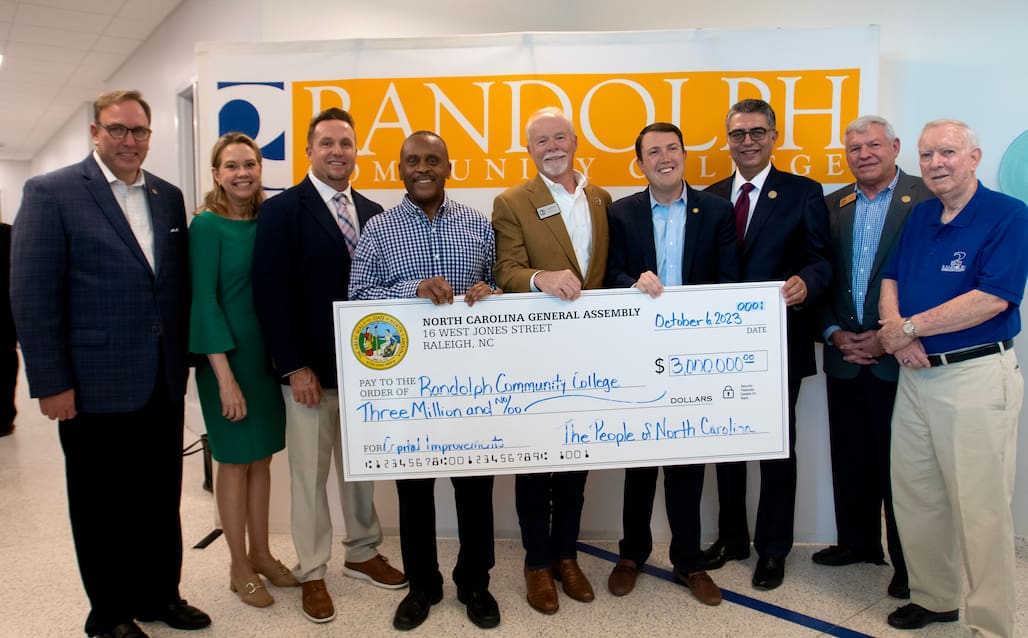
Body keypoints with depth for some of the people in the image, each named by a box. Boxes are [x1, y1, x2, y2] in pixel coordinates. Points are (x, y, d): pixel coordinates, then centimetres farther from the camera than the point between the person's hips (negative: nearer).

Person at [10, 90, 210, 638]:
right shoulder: (51, 193, -7)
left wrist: (182, 360, 9)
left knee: (161, 498, 15)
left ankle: (160, 593, 34)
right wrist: (51, 383, -13)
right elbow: (32, 295, -10)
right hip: (95, 386, -5)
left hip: (163, 383, 5)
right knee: (102, 505, 10)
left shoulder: (168, 197, 9)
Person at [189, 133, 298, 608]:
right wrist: (226, 377, -17)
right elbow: (204, 301, -14)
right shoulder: (207, 225, -10)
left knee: (261, 457, 14)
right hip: (227, 356, -5)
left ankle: (261, 554, 29)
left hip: (268, 354, 5)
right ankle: (240, 569, 21)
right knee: (234, 460, 6)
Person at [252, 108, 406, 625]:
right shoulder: (282, 209, -6)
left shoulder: (372, 212, 9)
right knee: (309, 474, 7)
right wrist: (295, 367, -14)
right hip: (310, 368, -4)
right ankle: (312, 573, 23)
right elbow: (270, 294, -11)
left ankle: (363, 554, 34)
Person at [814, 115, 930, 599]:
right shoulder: (832, 206, 10)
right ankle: (857, 541, 31)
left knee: (898, 463, 4)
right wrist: (835, 334, -2)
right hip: (844, 358, 5)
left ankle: (908, 560, 21)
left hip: (899, 358, -4)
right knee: (850, 459, 14)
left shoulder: (928, 200, -5)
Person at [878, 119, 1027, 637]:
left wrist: (910, 328, -13)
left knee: (980, 509, 0)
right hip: (915, 374, 7)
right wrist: (897, 331, -8)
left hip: (976, 377, -7)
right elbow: (890, 278, 12)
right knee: (914, 498, 13)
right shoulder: (919, 216, 13)